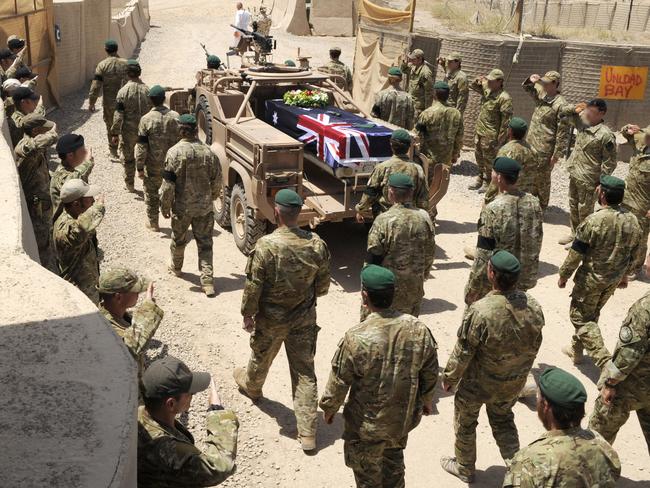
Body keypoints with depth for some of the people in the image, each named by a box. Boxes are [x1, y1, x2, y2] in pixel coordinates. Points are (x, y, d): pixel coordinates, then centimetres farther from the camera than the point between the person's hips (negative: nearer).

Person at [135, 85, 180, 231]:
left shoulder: (146, 119, -15)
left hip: (153, 166, -3)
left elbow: (142, 147, -13)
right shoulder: (175, 117, -7)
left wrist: (139, 168, -5)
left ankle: (153, 223, 23)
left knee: (151, 193, 13)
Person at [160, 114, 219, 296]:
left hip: (182, 206, -2)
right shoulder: (207, 151, -2)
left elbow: (168, 184, -13)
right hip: (205, 206, 2)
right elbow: (215, 180, 7)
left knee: (178, 239, 20)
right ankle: (207, 280, 0)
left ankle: (176, 267, 43)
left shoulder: (175, 152, -15)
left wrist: (165, 207, -2)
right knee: (205, 243, 6)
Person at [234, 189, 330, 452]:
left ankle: (251, 386, 58)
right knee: (304, 371, 8)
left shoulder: (266, 245, -24)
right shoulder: (317, 244, -12)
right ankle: (307, 432, 10)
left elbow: (253, 286, -16)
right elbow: (323, 285, 0)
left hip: (271, 318, -2)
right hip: (305, 317, 2)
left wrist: (247, 314, -1)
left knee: (261, 358, 26)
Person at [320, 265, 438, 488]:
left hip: (368, 423, -4)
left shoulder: (356, 338, -29)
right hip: (404, 417, 4)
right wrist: (427, 399, 17)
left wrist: (329, 407, 3)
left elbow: (339, 381, -16)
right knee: (394, 461, 30)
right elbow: (430, 372, -2)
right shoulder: (418, 329, -16)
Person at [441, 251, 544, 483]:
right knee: (503, 421, 30)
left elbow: (463, 352, -21)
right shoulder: (533, 306, -16)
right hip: (513, 383, 4)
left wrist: (449, 377, -4)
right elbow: (534, 345, -1)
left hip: (478, 383, -4)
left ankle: (464, 468, 42)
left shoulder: (481, 311, -34)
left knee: (465, 423, 23)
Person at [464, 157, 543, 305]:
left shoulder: (493, 210, -23)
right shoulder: (533, 203, -4)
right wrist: (530, 274, 18)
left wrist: (472, 290, -11)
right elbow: (537, 242, 6)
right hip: (524, 278, 6)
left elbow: (484, 255, -20)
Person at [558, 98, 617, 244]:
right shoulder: (582, 122, 0)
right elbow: (563, 112, 14)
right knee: (573, 206, 21)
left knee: (584, 211, 6)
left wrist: (601, 183, -15)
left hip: (588, 180, -8)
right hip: (574, 174, 8)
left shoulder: (606, 135, -20)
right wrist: (574, 108, -7)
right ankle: (574, 233, 38)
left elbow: (609, 162, -16)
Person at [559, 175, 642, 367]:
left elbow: (575, 254, -18)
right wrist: (624, 275, 22)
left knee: (581, 317, 8)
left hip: (591, 279, -6)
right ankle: (576, 350, 38)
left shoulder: (593, 221, -25)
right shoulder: (632, 221, -6)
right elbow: (634, 255, 7)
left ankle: (605, 362, -2)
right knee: (592, 315, 23)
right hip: (614, 280, 7)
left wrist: (563, 275, -4)